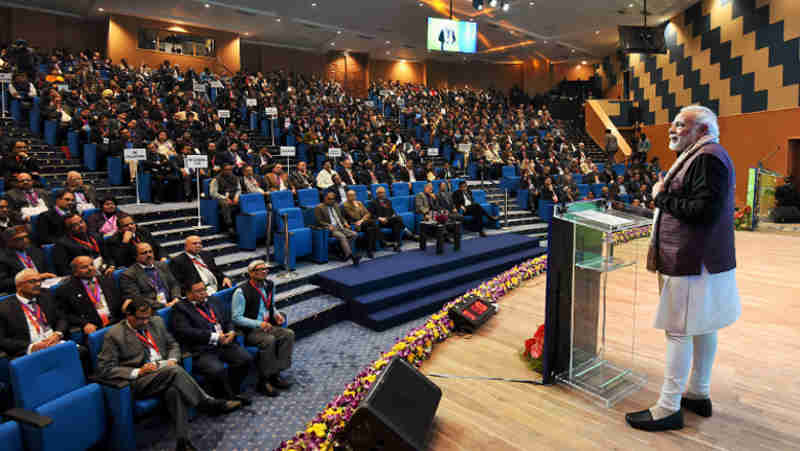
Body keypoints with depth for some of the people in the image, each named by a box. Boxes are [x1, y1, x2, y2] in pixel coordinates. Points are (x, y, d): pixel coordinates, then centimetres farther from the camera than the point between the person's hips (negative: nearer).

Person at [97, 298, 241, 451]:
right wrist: (137, 372, -16)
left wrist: (172, 360, -1)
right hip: (139, 381, -4)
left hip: (166, 372, 4)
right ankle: (212, 404, -26)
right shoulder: (114, 334, -2)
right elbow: (105, 369, -4)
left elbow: (172, 344, 21)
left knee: (173, 390, -33)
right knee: (174, 371, -34)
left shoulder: (157, 321, 12)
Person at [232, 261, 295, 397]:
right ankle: (263, 381, -16)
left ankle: (275, 374, -10)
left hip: (267, 326, 7)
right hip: (249, 330, -7)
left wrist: (276, 314, 2)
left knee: (288, 334, -16)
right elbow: (236, 318, -15)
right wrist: (258, 324, -23)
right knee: (269, 340, -32)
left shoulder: (269, 285, 8)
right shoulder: (242, 291, -14)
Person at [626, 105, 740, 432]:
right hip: (699, 260, 11)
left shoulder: (708, 157, -16)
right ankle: (699, 395, 31)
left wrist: (662, 196, -15)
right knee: (702, 328, 18)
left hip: (693, 263, -11)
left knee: (679, 331, -5)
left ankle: (669, 408, 4)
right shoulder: (699, 156, 17)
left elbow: (704, 211, -24)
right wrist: (664, 195, 7)